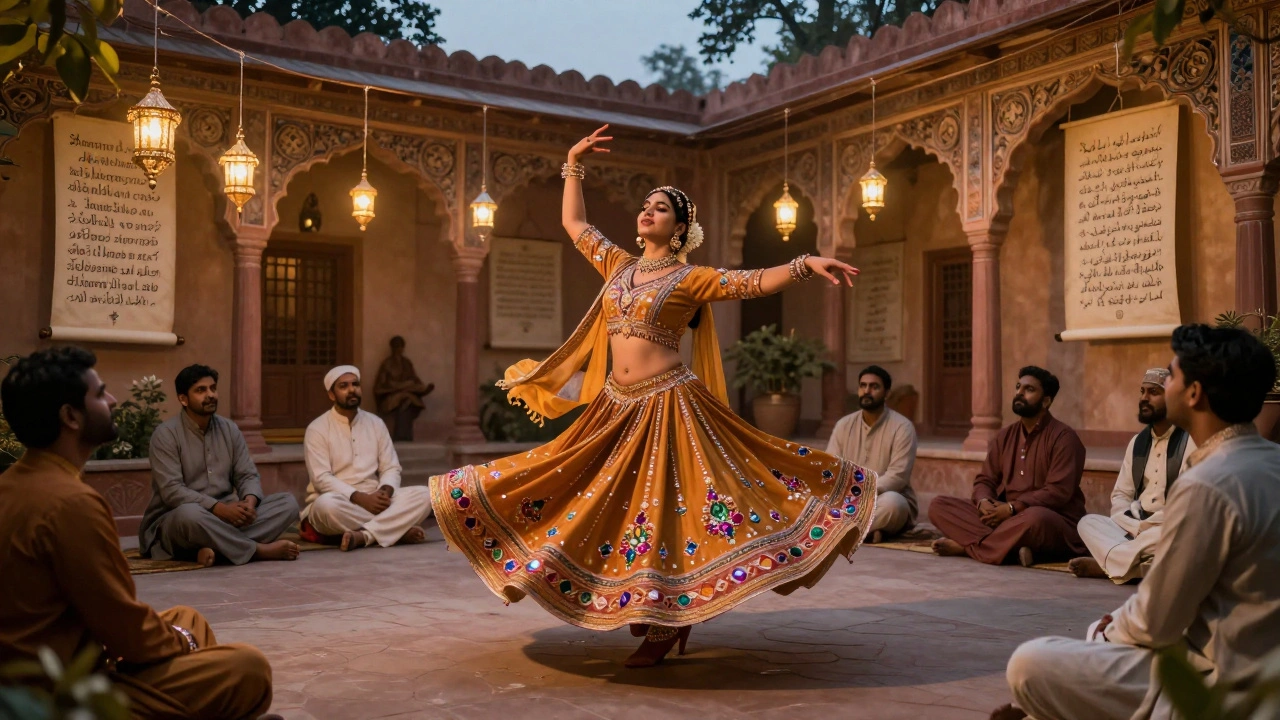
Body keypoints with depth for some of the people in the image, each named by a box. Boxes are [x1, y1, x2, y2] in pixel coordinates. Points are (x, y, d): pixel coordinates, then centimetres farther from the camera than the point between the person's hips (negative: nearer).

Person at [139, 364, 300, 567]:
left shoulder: (230, 429, 10)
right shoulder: (166, 434, -8)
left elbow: (248, 475, 6)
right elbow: (172, 491, -18)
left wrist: (250, 501, -18)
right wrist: (219, 508, -28)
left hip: (225, 516, 6)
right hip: (174, 521, -6)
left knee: (288, 502, -13)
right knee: (190, 513, -42)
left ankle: (218, 548, -31)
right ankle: (258, 549, -25)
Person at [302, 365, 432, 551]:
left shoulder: (376, 423, 11)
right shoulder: (317, 429, -2)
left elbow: (391, 468, 8)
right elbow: (321, 479, -12)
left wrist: (385, 491, -16)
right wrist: (360, 498, -23)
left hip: (374, 500, 4)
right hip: (339, 502, -4)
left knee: (423, 495, -20)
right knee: (326, 504, -40)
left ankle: (364, 535, -36)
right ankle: (398, 530, -25)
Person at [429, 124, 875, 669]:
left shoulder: (690, 279, -3)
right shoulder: (619, 265, 14)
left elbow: (756, 281, -13)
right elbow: (574, 224, 23)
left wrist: (806, 265, -27)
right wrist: (574, 165, 19)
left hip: (666, 402, -6)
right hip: (616, 404, 6)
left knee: (660, 505, -6)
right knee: (614, 504, 8)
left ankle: (668, 624, 6)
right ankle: (655, 615, 24)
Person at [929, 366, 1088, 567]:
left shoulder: (1064, 437, -7)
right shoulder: (1005, 436, 13)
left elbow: (1058, 492, -17)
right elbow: (985, 480, 9)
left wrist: (1012, 508, -24)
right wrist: (984, 502, -15)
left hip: (1054, 524, -6)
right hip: (1003, 517, 6)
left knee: (1035, 517, -43)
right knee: (939, 505, -9)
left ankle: (965, 544, -23)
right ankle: (1009, 546, -28)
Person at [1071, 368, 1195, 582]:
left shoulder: (1190, 441, -10)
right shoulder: (1137, 442, 13)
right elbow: (1120, 494, 12)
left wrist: (1146, 527, -19)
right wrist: (1132, 526, -8)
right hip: (1133, 528, 7)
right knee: (1088, 522, -14)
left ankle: (1105, 563, -23)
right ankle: (1133, 562, -35)